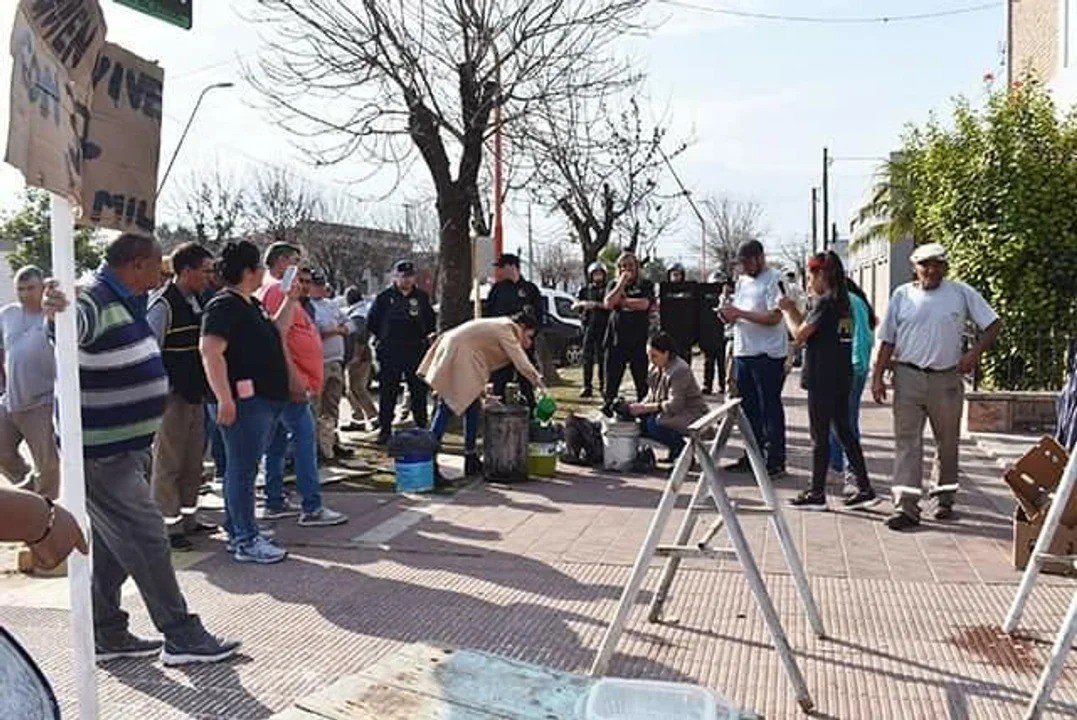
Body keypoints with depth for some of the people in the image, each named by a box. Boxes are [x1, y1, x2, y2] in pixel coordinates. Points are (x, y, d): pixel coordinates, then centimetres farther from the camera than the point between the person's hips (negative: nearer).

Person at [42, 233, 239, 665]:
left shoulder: (126, 302, 7)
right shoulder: (95, 302, -23)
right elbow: (77, 322, -46)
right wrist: (58, 314, -64)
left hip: (122, 447, 11)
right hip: (100, 451, -11)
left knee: (112, 544, 16)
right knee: (146, 539, -6)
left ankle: (108, 636, 28)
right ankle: (181, 637, 3)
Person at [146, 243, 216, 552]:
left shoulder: (197, 303, 12)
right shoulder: (162, 306, -15)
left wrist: (205, 388, 17)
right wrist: (162, 392, -16)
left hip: (196, 395, 9)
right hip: (173, 397, -9)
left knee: (194, 461, 16)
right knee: (168, 463, 1)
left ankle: (188, 517, 28)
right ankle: (168, 525, 10)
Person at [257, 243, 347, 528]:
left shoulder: (278, 290, 21)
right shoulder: (277, 290, -11)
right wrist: (293, 378, -23)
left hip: (289, 380, 11)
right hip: (290, 379, -11)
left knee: (278, 440, 13)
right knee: (305, 437, -10)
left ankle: (275, 502, 21)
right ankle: (312, 508, -9)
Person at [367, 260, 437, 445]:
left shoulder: (422, 297, 9)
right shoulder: (384, 297, 2)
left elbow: (431, 322, 19)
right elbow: (371, 322, 8)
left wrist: (424, 338, 10)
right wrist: (382, 339, 7)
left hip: (416, 351, 2)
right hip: (390, 353, -1)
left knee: (419, 391, 4)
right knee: (387, 393, 2)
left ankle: (422, 428, 13)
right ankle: (385, 431, 10)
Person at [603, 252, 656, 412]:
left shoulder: (646, 285, 7)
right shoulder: (614, 286, 13)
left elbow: (644, 304, -11)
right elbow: (608, 303, -6)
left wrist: (621, 301, -4)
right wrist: (622, 282, -6)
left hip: (639, 340, -2)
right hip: (616, 339, 2)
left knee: (642, 379, 0)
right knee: (612, 380, 5)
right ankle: (608, 407, 12)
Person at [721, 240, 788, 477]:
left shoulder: (774, 280, -9)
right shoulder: (742, 281, 17)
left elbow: (774, 317, -19)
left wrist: (740, 313, -21)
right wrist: (730, 316, 0)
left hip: (768, 354, -8)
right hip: (742, 352, 8)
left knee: (770, 409, -1)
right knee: (748, 408, 13)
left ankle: (776, 461, 6)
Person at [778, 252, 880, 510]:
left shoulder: (824, 302, -15)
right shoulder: (843, 302, 13)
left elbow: (799, 335, -14)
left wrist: (787, 310, -1)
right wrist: (794, 309, 15)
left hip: (822, 379, -9)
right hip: (841, 377, 9)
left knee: (820, 437, 0)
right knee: (844, 432, 14)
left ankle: (816, 494, 9)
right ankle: (864, 489, 16)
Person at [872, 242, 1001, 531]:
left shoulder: (961, 293, 2)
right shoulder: (902, 295, 4)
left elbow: (994, 324, 6)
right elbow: (888, 341, 5)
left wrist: (975, 352, -10)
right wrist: (877, 377, -2)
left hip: (947, 379, 1)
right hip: (908, 377, 0)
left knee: (947, 442, 13)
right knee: (906, 441, -5)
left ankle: (945, 498, 30)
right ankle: (906, 506, -6)